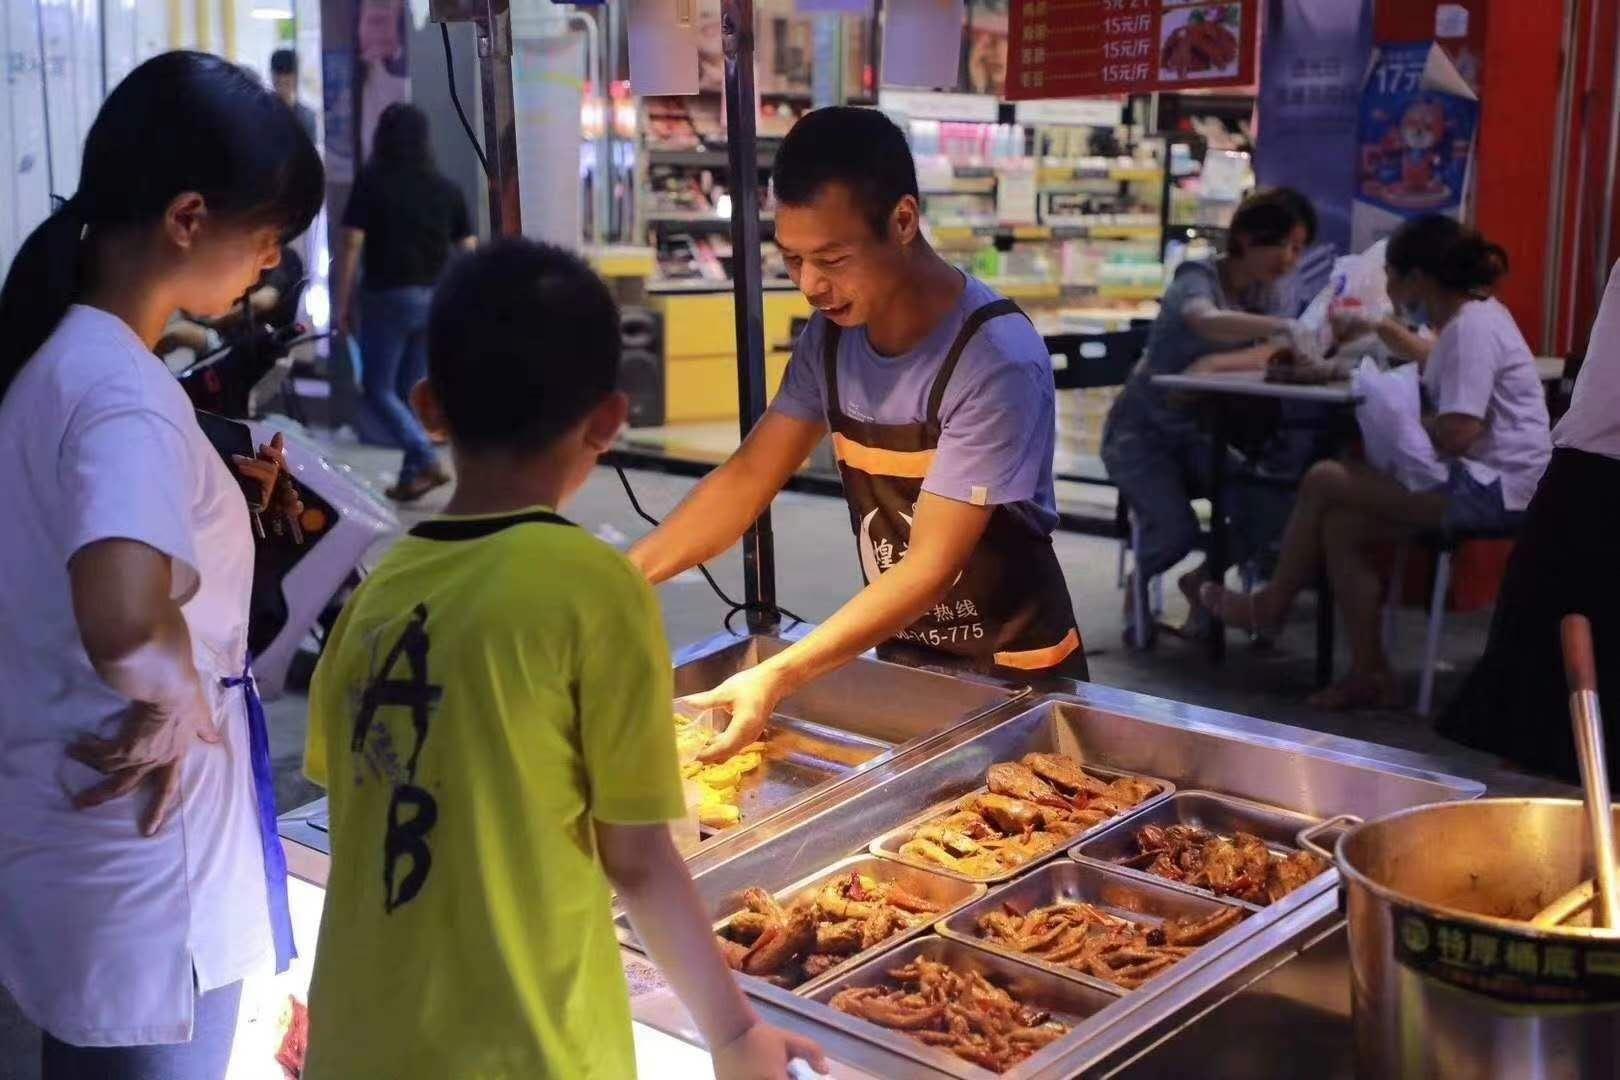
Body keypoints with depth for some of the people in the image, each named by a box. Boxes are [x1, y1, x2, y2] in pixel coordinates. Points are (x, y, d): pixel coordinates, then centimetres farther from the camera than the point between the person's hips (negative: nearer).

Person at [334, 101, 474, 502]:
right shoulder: (445, 188, 7)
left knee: (378, 387, 4)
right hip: (435, 298, 5)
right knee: (413, 389, 13)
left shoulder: (371, 182, -5)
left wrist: (343, 303, -4)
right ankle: (411, 475, 13)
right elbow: (469, 250, 6)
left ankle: (428, 461, -10)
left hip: (389, 296, -5)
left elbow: (352, 247, -9)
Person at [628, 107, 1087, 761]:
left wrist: (777, 678, -36)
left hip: (1014, 676, -6)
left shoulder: (996, 359, -26)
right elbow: (748, 477, -2)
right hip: (903, 659, 6)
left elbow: (931, 566, -29)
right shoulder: (831, 337, -6)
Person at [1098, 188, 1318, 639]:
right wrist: (1286, 327, -56)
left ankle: (1201, 580, 11)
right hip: (1143, 432, -6)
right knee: (1176, 530, -26)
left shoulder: (1269, 294, 2)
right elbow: (1207, 322, -43)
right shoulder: (1197, 278, -19)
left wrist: (1216, 364, -33)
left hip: (1201, 436, 6)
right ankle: (1138, 582, 11)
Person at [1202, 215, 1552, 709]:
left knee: (1323, 480, -10)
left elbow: (1457, 433, -25)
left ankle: (1271, 603, 9)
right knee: (1340, 527, 1)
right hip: (1486, 483, 10)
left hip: (1492, 489, -10)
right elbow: (1441, 365, 42)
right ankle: (1369, 675, 1)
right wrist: (1385, 331, 41)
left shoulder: (1472, 327, -17)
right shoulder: (1470, 316, 15)